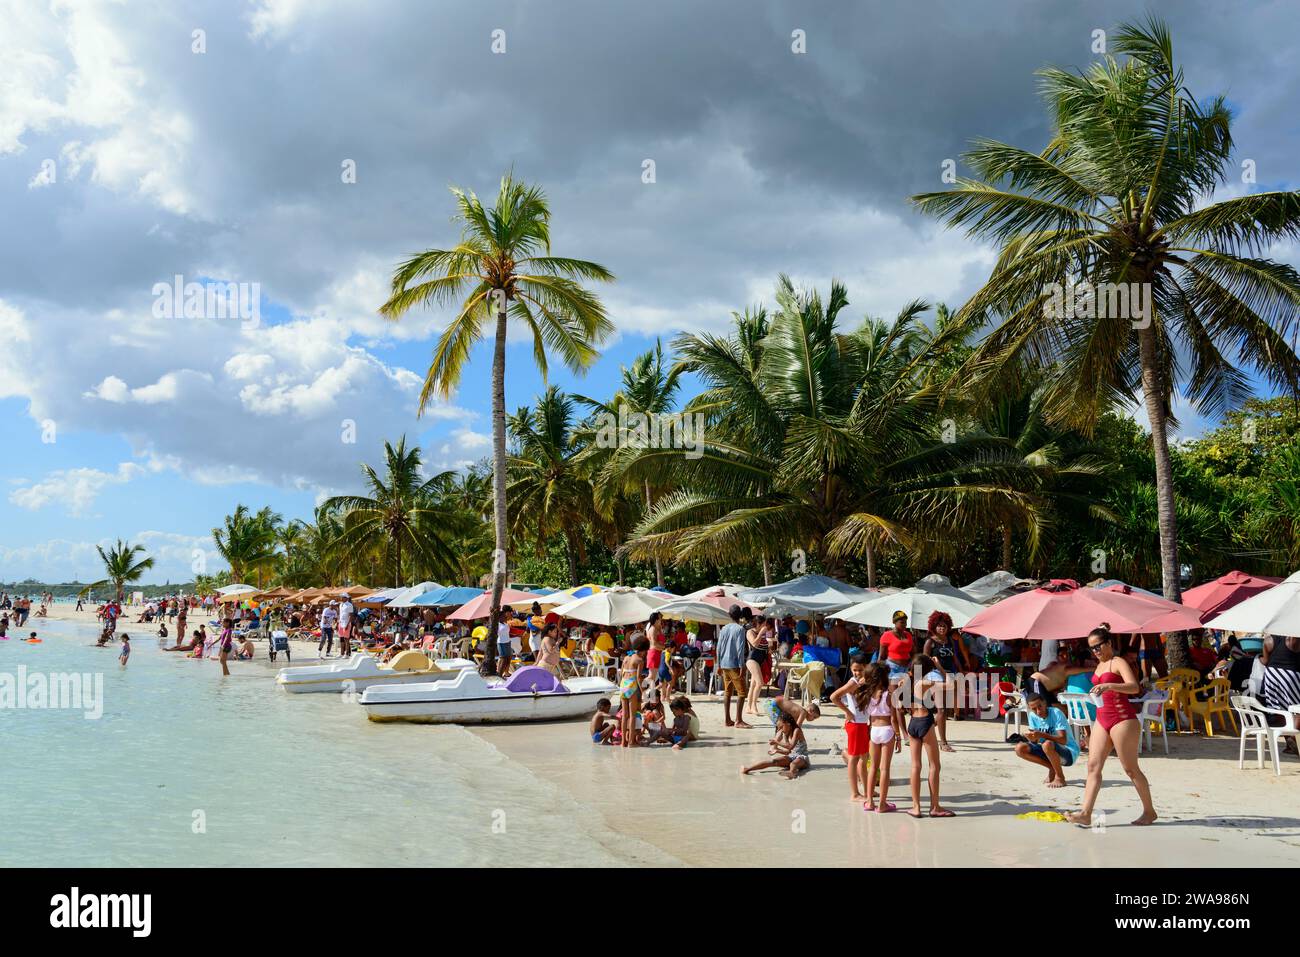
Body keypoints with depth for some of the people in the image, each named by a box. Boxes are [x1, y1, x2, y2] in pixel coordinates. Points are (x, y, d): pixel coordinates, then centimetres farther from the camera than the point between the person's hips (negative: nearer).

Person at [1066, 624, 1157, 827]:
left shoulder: (1118, 662, -7)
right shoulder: (1099, 666, 18)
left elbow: (1134, 687, -23)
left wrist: (1109, 686, -36)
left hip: (1122, 719, -8)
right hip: (1101, 719, 8)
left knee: (1131, 769, 0)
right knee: (1093, 766, -3)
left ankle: (1149, 811, 15)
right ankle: (1086, 814, -9)